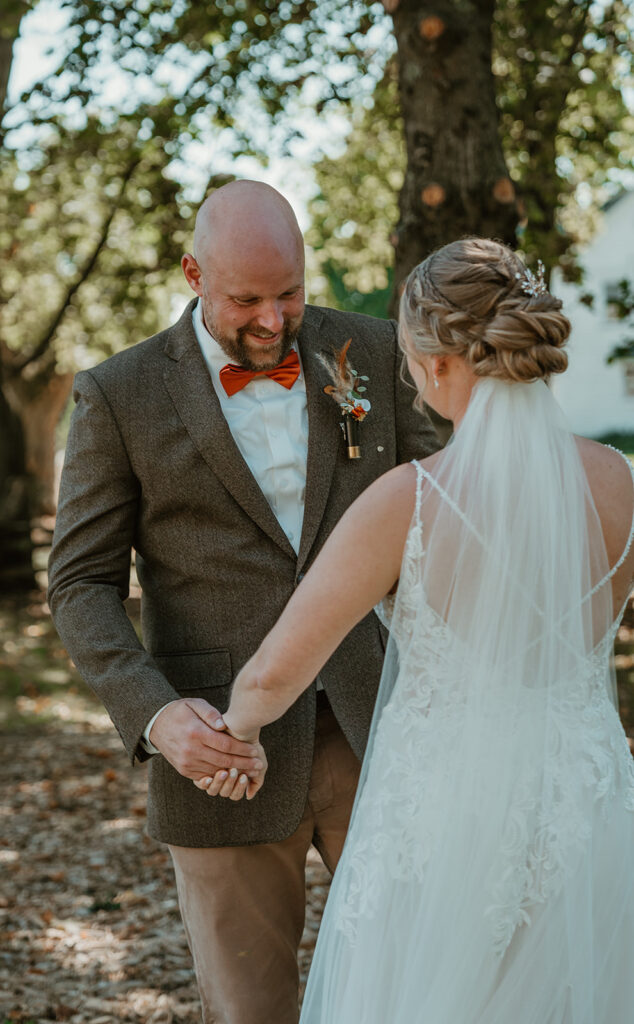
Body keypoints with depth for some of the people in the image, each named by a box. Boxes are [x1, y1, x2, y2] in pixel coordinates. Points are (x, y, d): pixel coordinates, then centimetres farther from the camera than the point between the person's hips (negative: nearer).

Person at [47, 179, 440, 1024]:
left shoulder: (371, 354, 3)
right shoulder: (120, 396, -3)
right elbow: (83, 588, -3)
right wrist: (152, 714, -20)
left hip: (372, 736, 2)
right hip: (224, 753, -1)